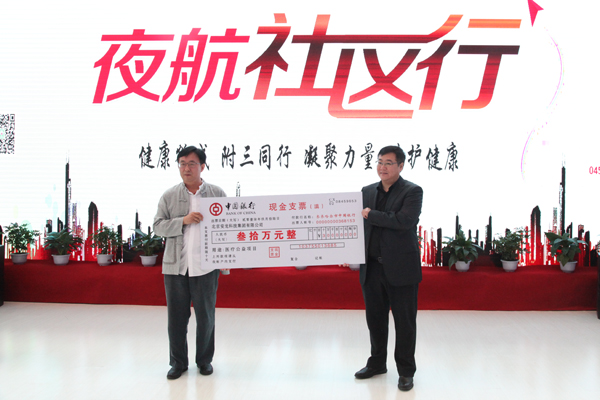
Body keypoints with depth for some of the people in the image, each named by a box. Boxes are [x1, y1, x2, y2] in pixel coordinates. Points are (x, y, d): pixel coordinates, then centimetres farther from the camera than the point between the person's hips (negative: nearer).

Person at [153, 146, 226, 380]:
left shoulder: (217, 194, 4)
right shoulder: (169, 196, 7)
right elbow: (158, 226, 1)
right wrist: (184, 220, -15)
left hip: (206, 267, -1)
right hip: (175, 265, 1)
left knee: (206, 316, 9)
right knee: (176, 317, 8)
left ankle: (204, 360, 26)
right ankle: (178, 362, 23)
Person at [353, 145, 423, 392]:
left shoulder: (412, 192, -6)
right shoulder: (367, 191, 11)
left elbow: (404, 220, -21)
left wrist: (371, 215, -16)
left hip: (401, 268, -5)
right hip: (372, 267, 5)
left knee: (404, 321, 4)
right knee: (375, 318, 15)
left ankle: (406, 371, 19)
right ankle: (377, 364, 32)